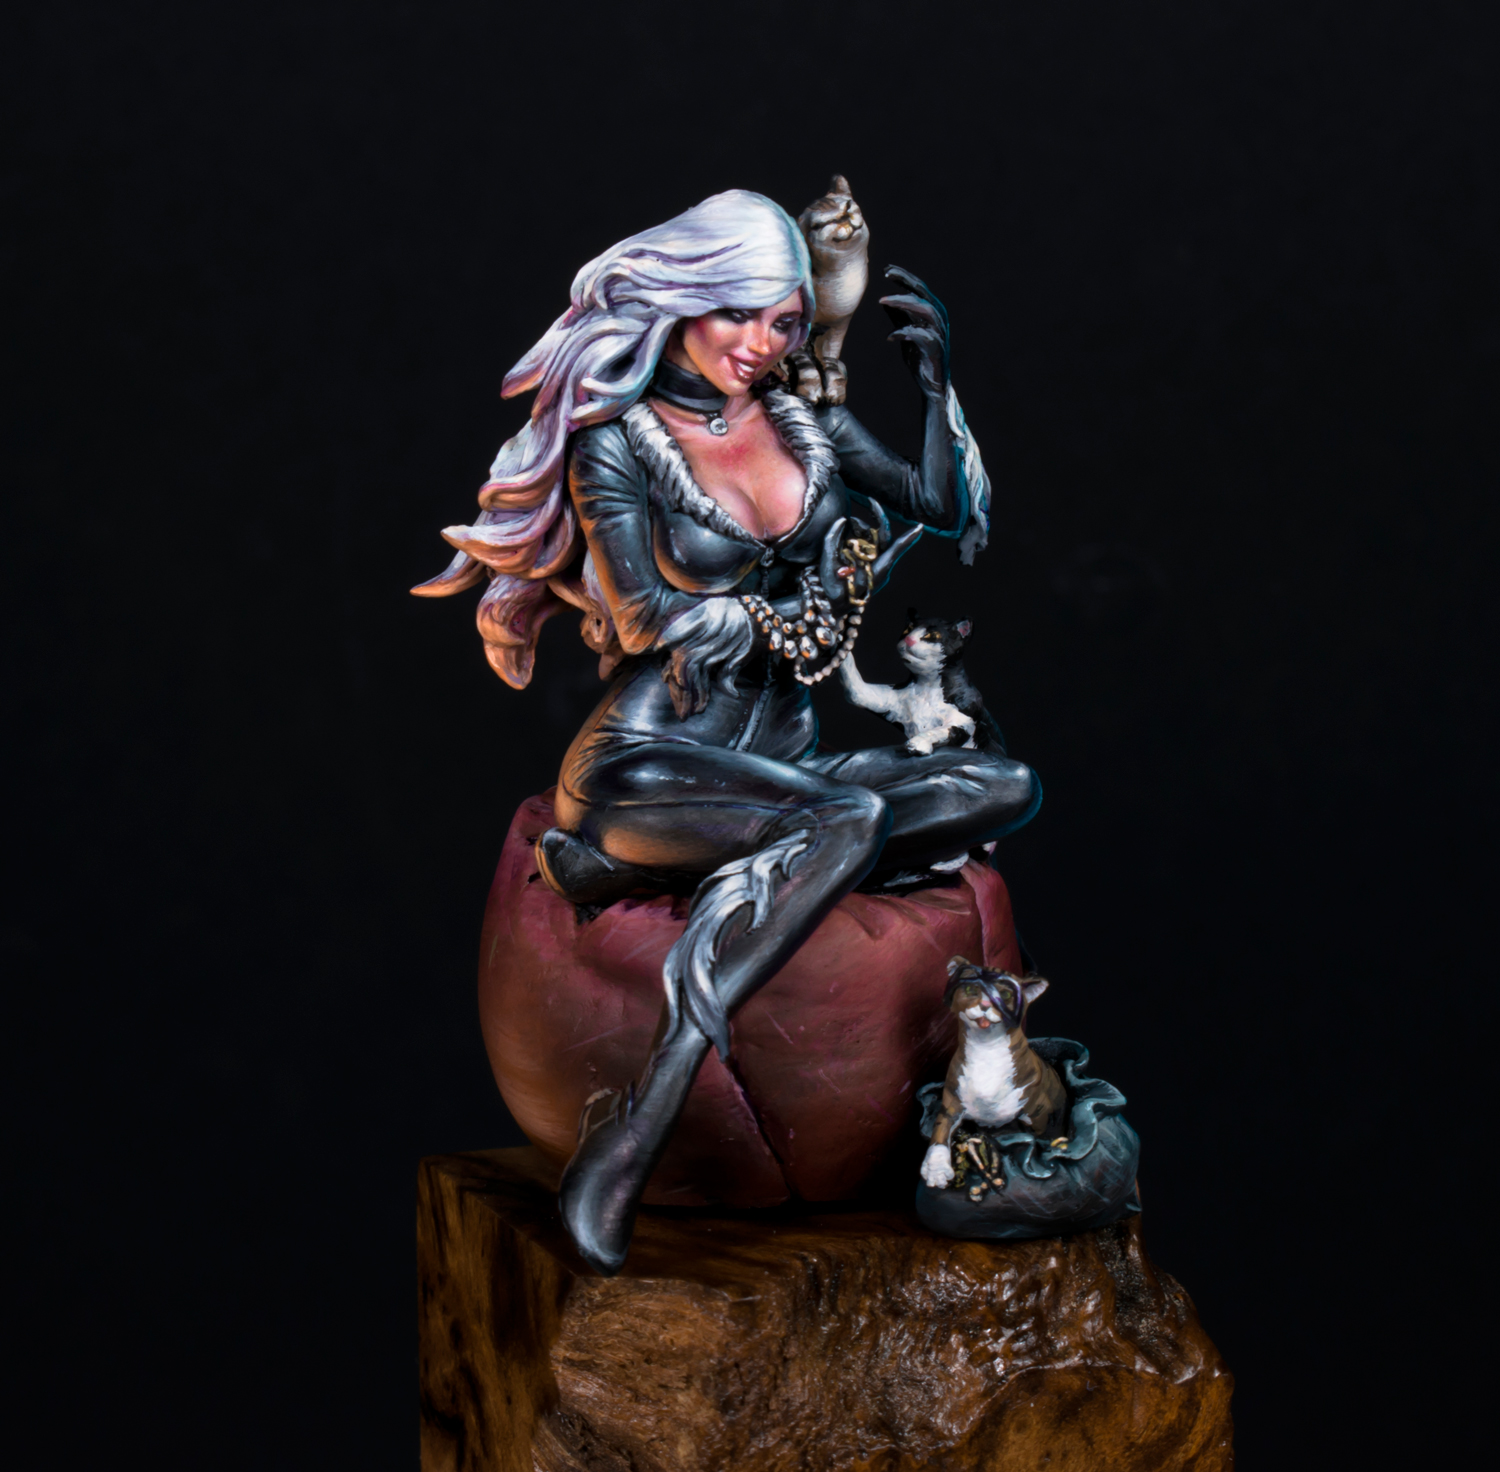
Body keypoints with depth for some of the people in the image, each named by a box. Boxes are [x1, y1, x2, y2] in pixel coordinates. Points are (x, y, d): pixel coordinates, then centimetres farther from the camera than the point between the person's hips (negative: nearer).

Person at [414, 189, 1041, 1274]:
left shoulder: (807, 427, 15)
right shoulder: (619, 441, -1)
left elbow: (950, 514, 13)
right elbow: (650, 620, -11)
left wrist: (937, 382, 2)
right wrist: (824, 601, -5)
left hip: (780, 765, 6)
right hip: (648, 761, -6)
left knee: (1006, 789, -18)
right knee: (848, 818, -36)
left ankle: (644, 868, -26)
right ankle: (628, 1142, -39)